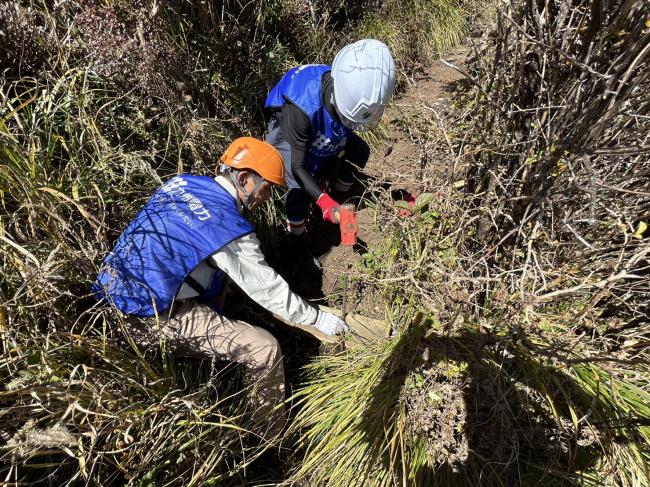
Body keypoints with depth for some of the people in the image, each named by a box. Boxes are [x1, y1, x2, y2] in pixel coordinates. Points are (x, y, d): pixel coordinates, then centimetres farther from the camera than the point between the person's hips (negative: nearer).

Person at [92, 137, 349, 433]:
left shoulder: (181, 182, 2)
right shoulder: (228, 226, -20)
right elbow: (267, 289, -14)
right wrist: (319, 319, -2)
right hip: (157, 317, -9)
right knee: (266, 349, -10)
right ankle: (272, 434, 12)